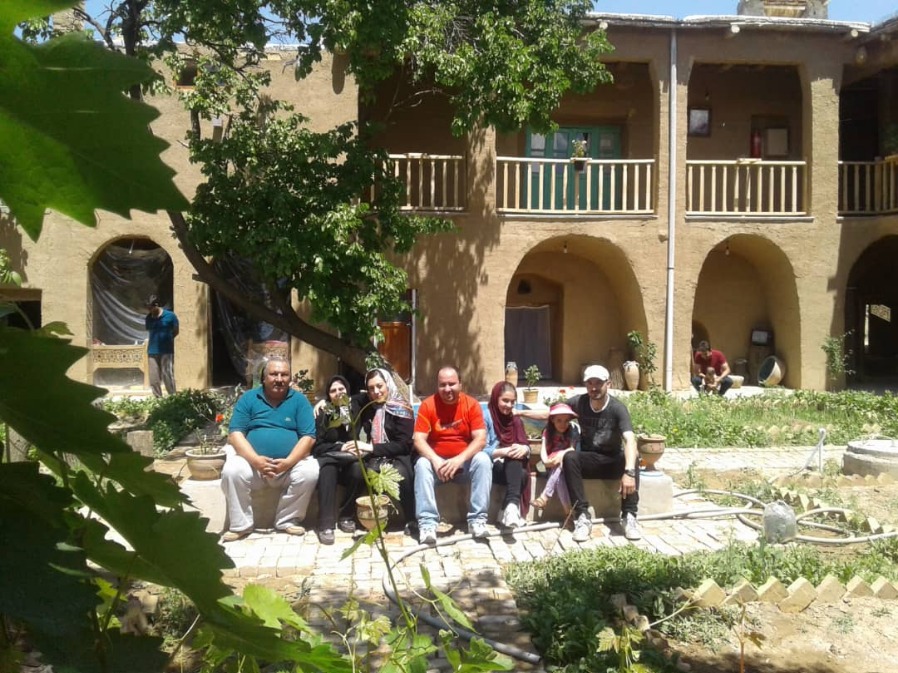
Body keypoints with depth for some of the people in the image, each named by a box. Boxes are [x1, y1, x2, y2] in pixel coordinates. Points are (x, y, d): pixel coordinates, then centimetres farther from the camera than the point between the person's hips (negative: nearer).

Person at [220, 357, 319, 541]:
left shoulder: (299, 400, 4)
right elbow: (235, 434, -4)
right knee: (231, 471, -28)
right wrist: (255, 460, -20)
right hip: (252, 461, 0)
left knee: (310, 471, -28)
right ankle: (241, 525, -9)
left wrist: (288, 462, -20)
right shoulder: (248, 398, 5)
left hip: (290, 462, 0)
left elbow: (308, 437, -3)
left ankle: (287, 521, -7)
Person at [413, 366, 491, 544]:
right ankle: (427, 523, -31)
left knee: (483, 460, -28)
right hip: (437, 461, 0)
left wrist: (459, 459, -30)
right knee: (422, 464, -30)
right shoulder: (428, 405, -7)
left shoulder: (471, 404, -7)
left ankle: (477, 518, -24)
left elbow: (481, 439, -14)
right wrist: (435, 461, -32)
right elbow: (419, 440, -14)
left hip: (465, 462, 0)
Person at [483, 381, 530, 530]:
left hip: (513, 467, 5)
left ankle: (509, 509, -33)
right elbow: (482, 450, -13)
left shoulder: (515, 420, 15)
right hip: (491, 466, -5)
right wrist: (504, 452, -30)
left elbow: (526, 445, 5)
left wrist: (523, 449, -21)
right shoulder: (486, 417, -5)